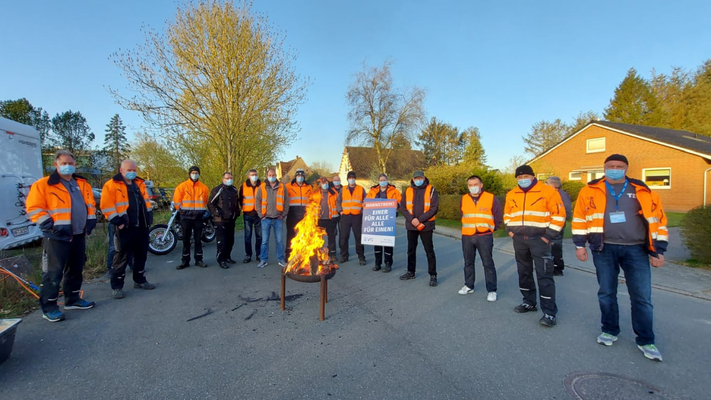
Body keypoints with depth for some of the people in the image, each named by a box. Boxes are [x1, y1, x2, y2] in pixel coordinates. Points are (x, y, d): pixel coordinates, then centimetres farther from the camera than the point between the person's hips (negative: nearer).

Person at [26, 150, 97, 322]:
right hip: (57, 237, -6)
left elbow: (90, 204, 22)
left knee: (76, 270, 15)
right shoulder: (43, 185, -6)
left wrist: (91, 220, 9)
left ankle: (73, 299, 28)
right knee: (53, 273, -1)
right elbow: (34, 208, -10)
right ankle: (49, 307, 9)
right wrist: (51, 225, -18)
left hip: (79, 235, 6)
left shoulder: (83, 184, 13)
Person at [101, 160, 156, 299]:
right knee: (121, 258, 0)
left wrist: (149, 219, 13)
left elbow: (146, 202, 20)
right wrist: (117, 221, -16)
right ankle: (116, 287, 10)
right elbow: (107, 206, -12)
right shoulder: (111, 185, -6)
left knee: (141, 255, 14)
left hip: (141, 227, 6)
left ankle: (140, 280, 28)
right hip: (124, 228, -6)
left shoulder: (140, 184, 14)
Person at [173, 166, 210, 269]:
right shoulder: (182, 186, -3)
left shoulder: (204, 187, 4)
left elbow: (207, 201, 13)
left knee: (198, 239, 7)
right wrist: (181, 210, 3)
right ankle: (185, 261, 14)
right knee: (186, 239, 6)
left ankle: (199, 260, 15)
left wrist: (201, 210, 8)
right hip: (186, 217, -1)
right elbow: (176, 200, -1)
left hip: (198, 217, 2)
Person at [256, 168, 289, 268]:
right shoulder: (262, 188, 4)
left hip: (278, 219, 0)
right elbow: (258, 202, 6)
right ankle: (264, 260, 15)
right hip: (266, 219, 0)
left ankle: (281, 259, 16)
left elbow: (286, 202, 6)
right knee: (265, 241, 5)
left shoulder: (282, 187, 5)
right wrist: (261, 215, 0)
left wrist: (283, 215, 0)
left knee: (280, 240, 5)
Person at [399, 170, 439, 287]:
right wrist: (411, 219, -14)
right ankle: (411, 272, 28)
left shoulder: (431, 190, -5)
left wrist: (419, 219, -17)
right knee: (411, 249, 14)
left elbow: (434, 208, -11)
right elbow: (402, 207, 1)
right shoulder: (408, 191, 5)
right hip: (411, 225, 4)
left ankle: (433, 275, 11)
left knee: (429, 251, 1)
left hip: (426, 226, -4)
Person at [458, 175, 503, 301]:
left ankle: (492, 290, 8)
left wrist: (491, 228, 8)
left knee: (488, 264, -1)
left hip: (484, 237, -4)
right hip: (467, 237, 4)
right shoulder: (463, 199, 7)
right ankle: (469, 286, 25)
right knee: (468, 263, 12)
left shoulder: (491, 198, -4)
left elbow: (498, 217, 4)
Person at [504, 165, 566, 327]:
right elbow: (507, 214, 22)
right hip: (519, 239, 6)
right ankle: (529, 302, 30)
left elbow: (559, 215, -8)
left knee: (544, 275, -6)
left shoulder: (548, 191, -7)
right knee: (524, 272, 15)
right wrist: (510, 230, 8)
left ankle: (549, 313, 0)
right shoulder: (511, 194, 8)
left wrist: (548, 236, -12)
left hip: (539, 239, -5)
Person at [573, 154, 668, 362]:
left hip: (636, 249, 0)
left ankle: (645, 340, 21)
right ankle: (610, 331, 29)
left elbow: (657, 220, 5)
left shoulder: (642, 191, 3)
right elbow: (580, 217, 5)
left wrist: (658, 250, 1)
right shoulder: (591, 190, 2)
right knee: (606, 293, 11)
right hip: (604, 249, 0)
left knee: (642, 297, 5)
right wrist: (580, 244, 2)